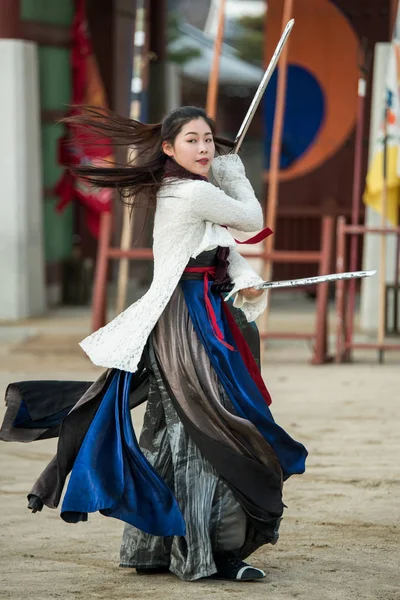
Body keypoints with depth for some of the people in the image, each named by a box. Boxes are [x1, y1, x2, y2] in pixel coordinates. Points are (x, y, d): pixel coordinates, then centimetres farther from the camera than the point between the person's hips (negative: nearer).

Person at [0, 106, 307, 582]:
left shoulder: (176, 191, 17)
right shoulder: (195, 193, -15)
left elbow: (224, 247, 16)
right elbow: (252, 219, -3)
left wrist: (244, 277, -4)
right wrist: (234, 174, 12)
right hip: (190, 317, -10)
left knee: (176, 429, 12)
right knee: (206, 429, -10)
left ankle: (151, 548, 17)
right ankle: (211, 552, -8)